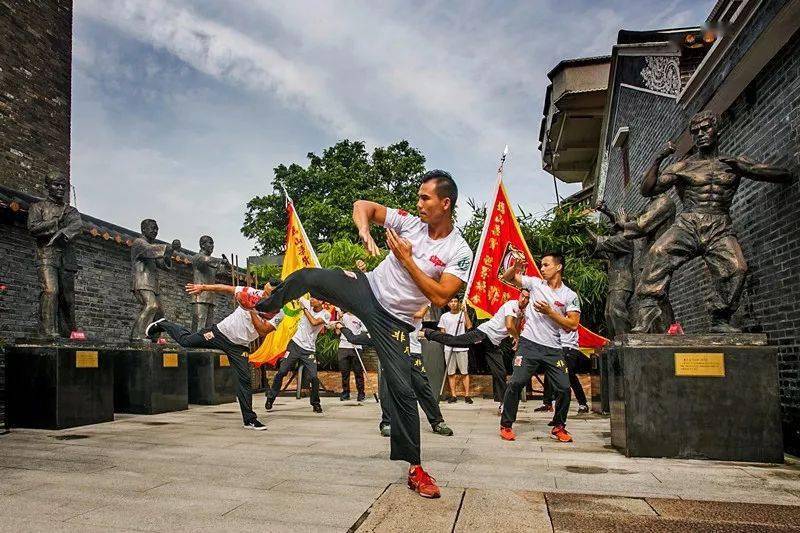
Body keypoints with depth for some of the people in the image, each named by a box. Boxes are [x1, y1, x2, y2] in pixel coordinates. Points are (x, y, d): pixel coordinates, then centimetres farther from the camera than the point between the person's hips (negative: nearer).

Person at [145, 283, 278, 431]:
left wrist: (252, 311, -29)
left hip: (239, 347, 0)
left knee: (245, 379, -7)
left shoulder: (278, 314, -13)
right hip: (221, 333, 0)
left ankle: (250, 420, 4)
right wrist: (203, 287, -3)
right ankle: (162, 325, 38)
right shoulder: (254, 293, -13)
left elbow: (263, 331, -24)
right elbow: (226, 288, -2)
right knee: (185, 340, 6)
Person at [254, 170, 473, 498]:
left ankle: (414, 467, 10)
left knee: (402, 389, -6)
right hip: (368, 290, 3)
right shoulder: (410, 222, -3)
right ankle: (264, 309, 15)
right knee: (306, 277, -18)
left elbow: (440, 298, -19)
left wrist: (407, 260, -20)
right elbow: (362, 205, 2)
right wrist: (364, 231, -20)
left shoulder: (460, 252, -11)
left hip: (394, 320, -2)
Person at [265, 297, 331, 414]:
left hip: (309, 349, -2)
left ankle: (316, 403, 14)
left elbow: (314, 322, -23)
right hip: (295, 344, 2)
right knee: (281, 372, -3)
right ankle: (270, 398, 13)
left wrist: (305, 309, -12)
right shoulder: (308, 305, 0)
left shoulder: (326, 314, -7)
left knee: (313, 377, -8)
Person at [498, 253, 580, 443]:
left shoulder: (570, 296, 2)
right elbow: (506, 278, 9)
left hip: (553, 348, 1)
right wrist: (516, 266, -10)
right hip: (529, 343, -1)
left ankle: (559, 427, 19)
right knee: (516, 383, -10)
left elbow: (573, 325, -6)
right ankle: (506, 425, 5)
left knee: (564, 388, -3)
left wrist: (549, 311, -12)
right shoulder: (535, 283, 6)